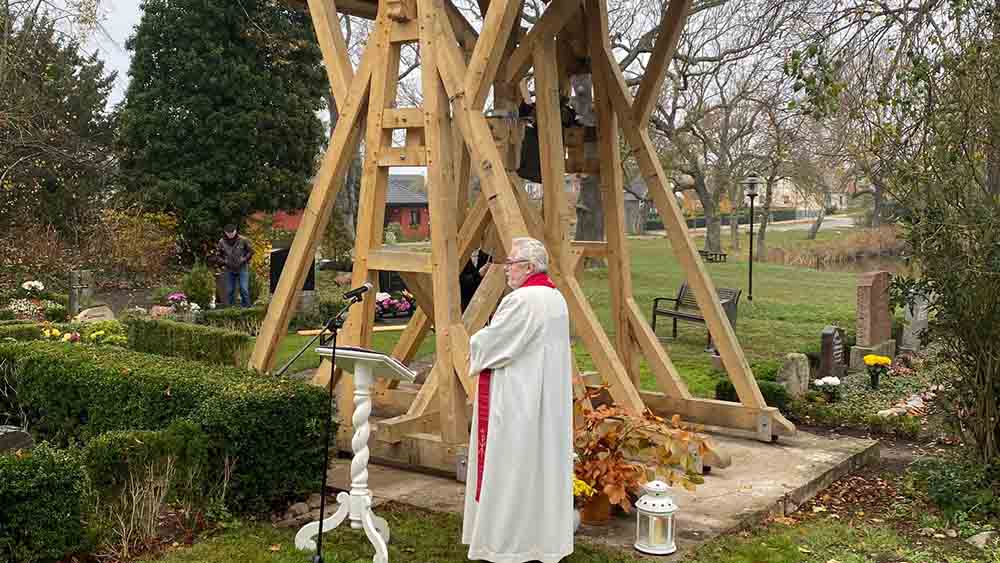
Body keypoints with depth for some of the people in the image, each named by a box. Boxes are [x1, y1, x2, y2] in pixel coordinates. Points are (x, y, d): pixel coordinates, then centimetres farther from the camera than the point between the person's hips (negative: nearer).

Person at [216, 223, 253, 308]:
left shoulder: (243, 240, -10)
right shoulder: (222, 242, -4)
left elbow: (250, 251, 1)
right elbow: (218, 254, 11)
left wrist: (244, 259, -8)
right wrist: (223, 261, -1)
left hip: (242, 268, -3)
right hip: (229, 270, 3)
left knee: (244, 288, -9)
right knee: (230, 290, 9)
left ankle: (246, 306, 4)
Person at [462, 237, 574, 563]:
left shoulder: (522, 300, -21)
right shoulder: (556, 298, 10)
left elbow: (489, 343, -17)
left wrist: (475, 347, 5)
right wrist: (484, 348, 9)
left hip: (517, 400, -10)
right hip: (547, 399, 10)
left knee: (511, 466, 0)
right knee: (541, 461, 15)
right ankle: (544, 535, 25)